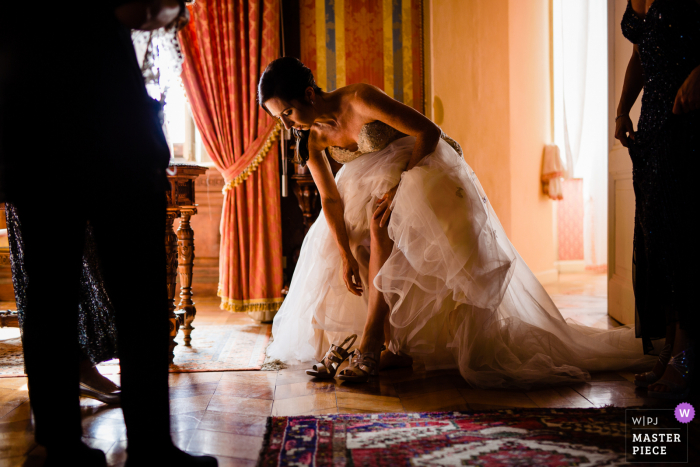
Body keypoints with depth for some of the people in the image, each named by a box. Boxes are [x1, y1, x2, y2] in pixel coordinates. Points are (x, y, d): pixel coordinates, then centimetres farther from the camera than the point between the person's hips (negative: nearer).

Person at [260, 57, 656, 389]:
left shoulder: (359, 100, -28)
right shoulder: (312, 139, -7)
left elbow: (428, 133, -26)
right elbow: (331, 199, -7)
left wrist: (398, 188, -25)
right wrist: (345, 255, -14)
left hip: (423, 166, -8)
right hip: (378, 180, 8)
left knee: (381, 226, -30)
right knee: (354, 238, -10)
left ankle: (371, 343, -26)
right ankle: (396, 345, -6)